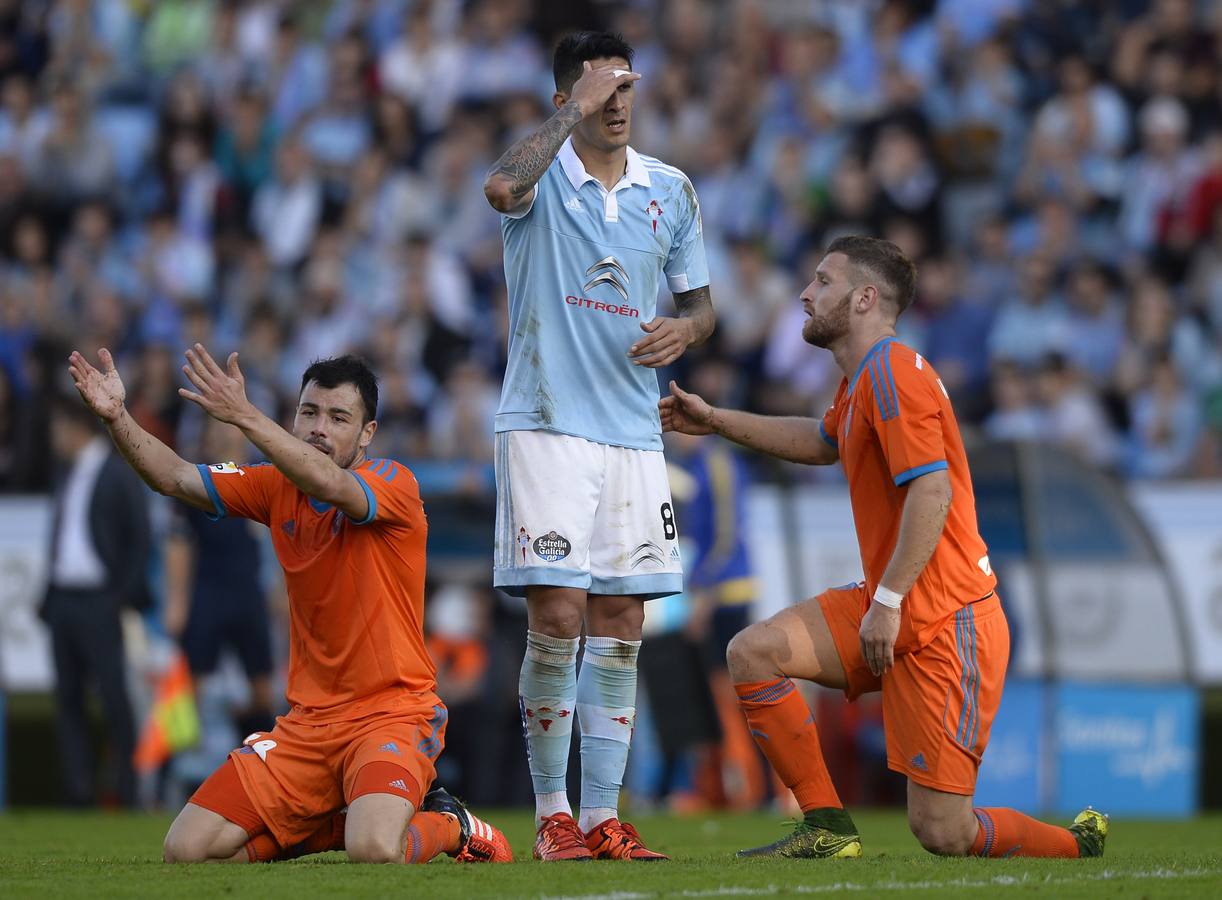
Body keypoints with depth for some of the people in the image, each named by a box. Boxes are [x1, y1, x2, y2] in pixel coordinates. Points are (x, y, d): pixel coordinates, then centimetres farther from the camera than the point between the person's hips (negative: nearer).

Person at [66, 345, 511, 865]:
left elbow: (333, 486, -31)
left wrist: (244, 415, -40)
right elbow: (176, 478, 0)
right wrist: (117, 417, -18)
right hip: (308, 720, 6)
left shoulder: (393, 482, -9)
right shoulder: (278, 486, 8)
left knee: (374, 852, -33)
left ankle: (447, 825, 3)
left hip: (392, 713, -6)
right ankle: (328, 826, 17)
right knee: (186, 851, -6)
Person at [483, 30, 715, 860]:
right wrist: (575, 109, -21)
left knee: (620, 628, 3)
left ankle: (603, 815, 8)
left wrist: (683, 331, -4)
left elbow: (700, 301, 19)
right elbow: (501, 187, -28)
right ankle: (552, 814, 0)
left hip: (633, 433, 5)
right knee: (557, 619, -9)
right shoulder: (543, 174, -3)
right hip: (546, 426, -5)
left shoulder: (670, 190, 11)